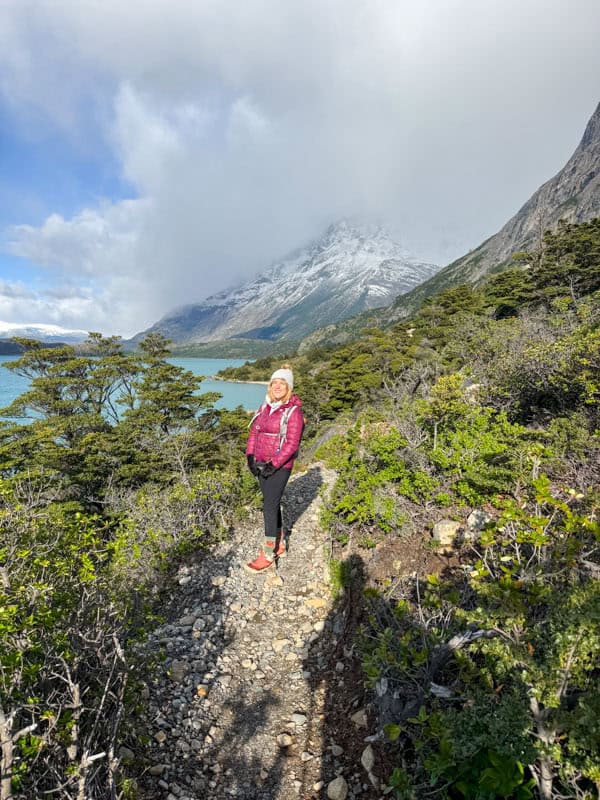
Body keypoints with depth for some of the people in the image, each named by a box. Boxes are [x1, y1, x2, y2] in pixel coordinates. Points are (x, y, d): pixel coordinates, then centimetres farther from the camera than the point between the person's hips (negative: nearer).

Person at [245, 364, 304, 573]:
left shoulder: (293, 411, -12)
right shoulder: (265, 407, 9)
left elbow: (292, 444, -17)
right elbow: (254, 432, 10)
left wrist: (274, 465, -19)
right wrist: (251, 457, -2)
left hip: (279, 467, -7)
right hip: (262, 465, 7)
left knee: (269, 507, -4)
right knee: (272, 504, 17)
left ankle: (268, 554, 9)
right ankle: (279, 545, 33)